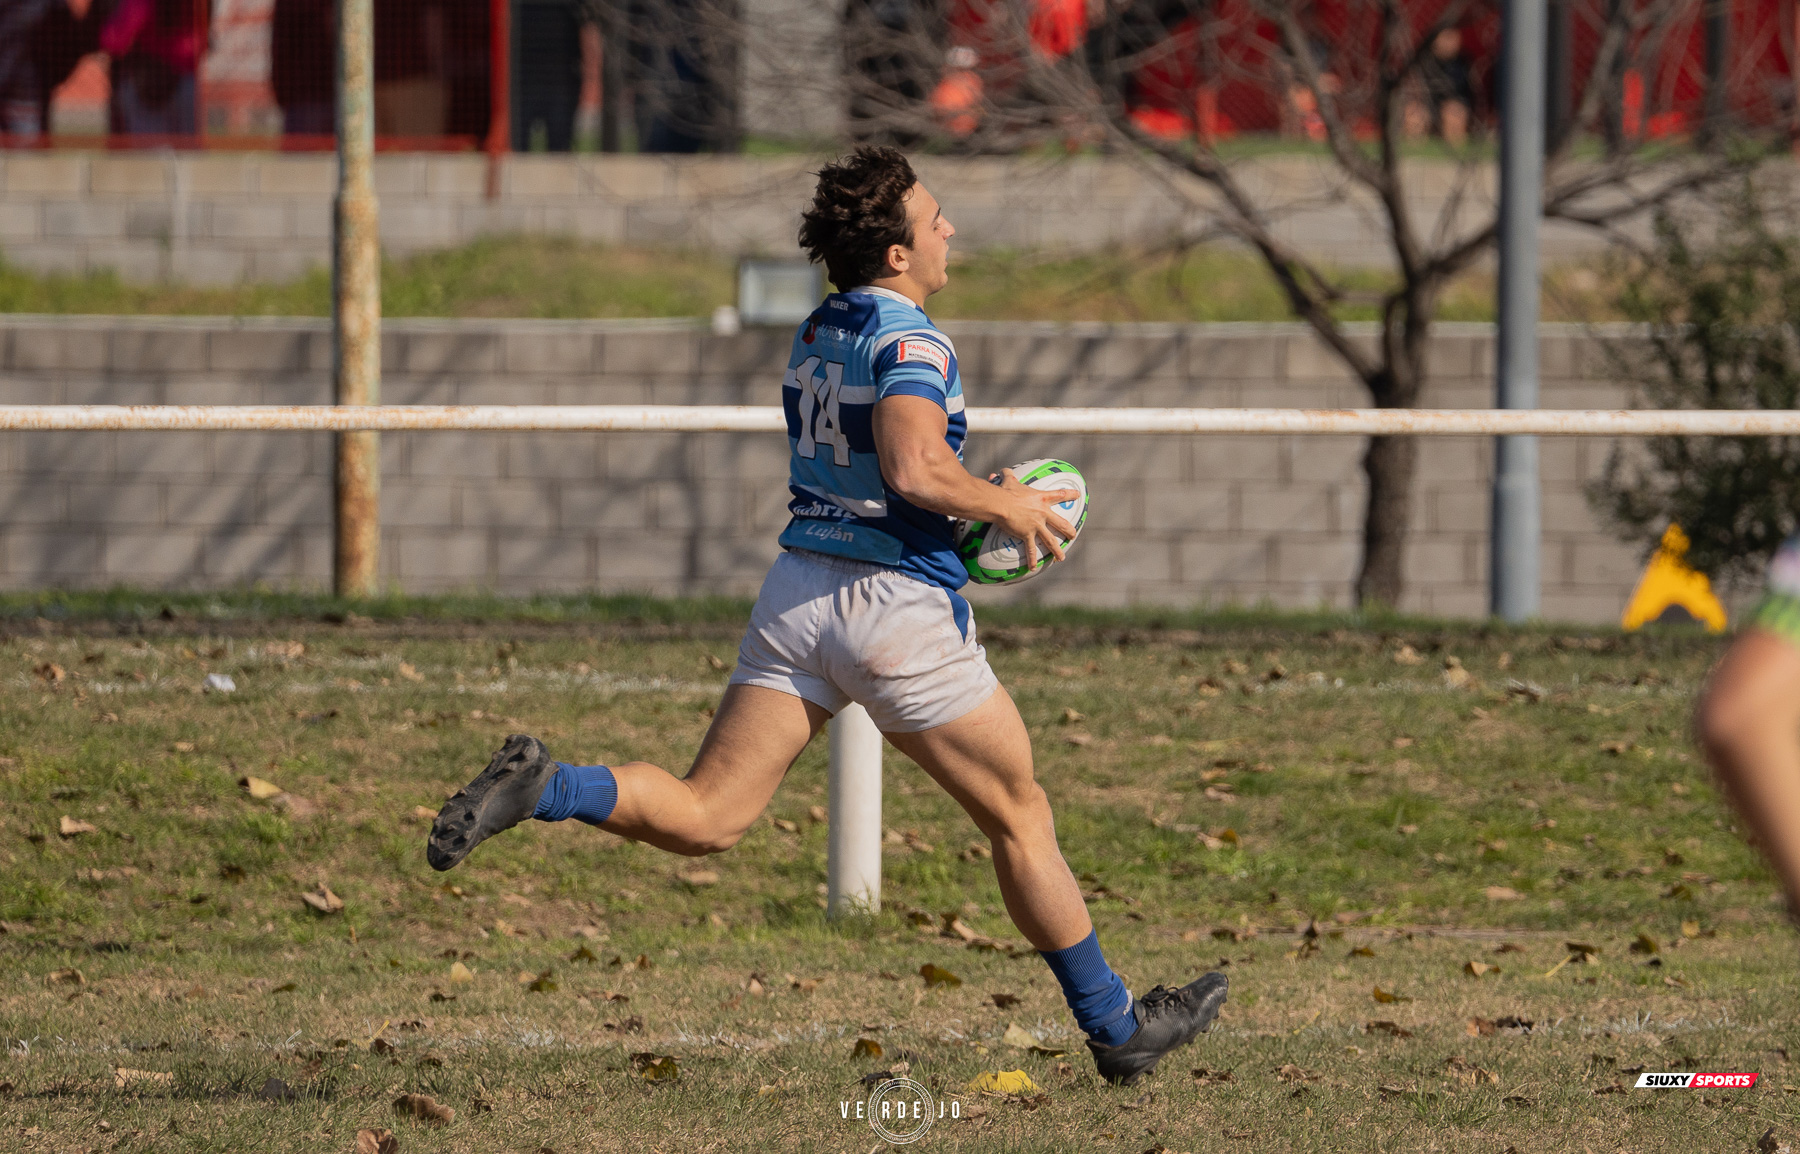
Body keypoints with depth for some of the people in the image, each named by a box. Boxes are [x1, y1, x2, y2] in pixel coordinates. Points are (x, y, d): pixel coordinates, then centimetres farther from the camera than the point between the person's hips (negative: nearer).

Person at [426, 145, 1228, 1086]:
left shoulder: (816, 334, 13)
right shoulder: (911, 344, -14)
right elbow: (912, 470, -30)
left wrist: (974, 499, 21)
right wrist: (1007, 508, -13)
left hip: (798, 589, 7)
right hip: (900, 602, -7)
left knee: (703, 819, 1)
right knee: (1020, 818, 11)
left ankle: (539, 789, -23)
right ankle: (1114, 1028, 20)